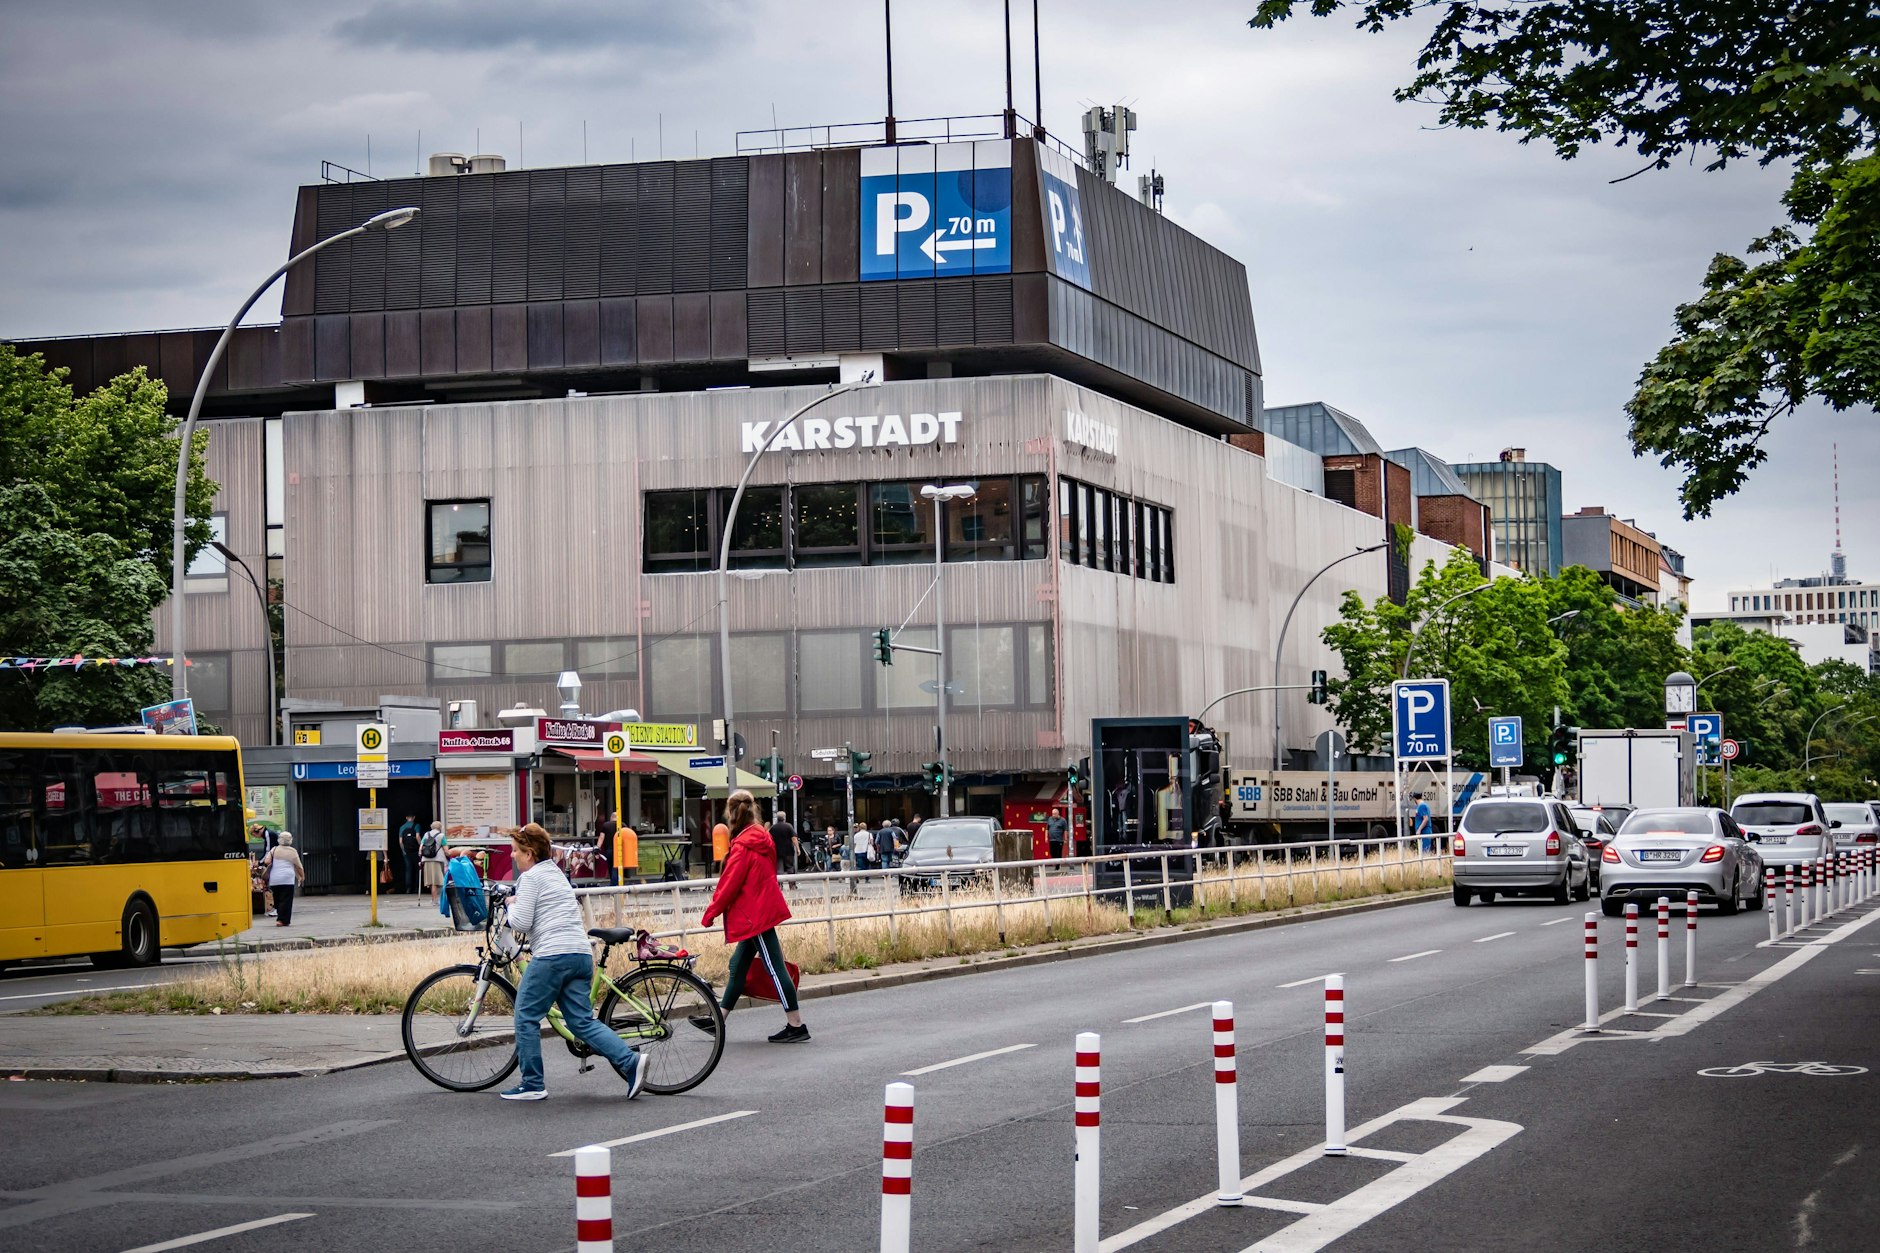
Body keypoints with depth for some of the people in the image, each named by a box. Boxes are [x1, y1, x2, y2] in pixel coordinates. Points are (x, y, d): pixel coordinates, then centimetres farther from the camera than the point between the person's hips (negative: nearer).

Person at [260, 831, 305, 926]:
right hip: (287, 879, -3)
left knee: (277, 900, 13)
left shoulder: (274, 850, 6)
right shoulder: (292, 852, 2)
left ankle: (280, 918, 12)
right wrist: (302, 876, 23)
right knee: (286, 900, -2)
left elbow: (266, 862, -2)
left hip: (274, 879, 3)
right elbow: (299, 866, 8)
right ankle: (282, 920, -9)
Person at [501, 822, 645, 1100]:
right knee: (582, 1022, 6)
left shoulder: (530, 877, -3)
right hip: (581, 953, 9)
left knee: (526, 1017, 4)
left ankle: (533, 1085, 7)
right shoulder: (556, 872, 25)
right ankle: (630, 1061, -10)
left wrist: (511, 905, 9)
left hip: (553, 955, -9)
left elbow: (520, 923, -10)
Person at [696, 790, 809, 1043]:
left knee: (775, 968, -6)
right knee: (737, 967, 16)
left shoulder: (744, 846, -18)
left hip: (755, 915, -10)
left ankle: (796, 1025, -3)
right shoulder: (762, 838, 9)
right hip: (763, 909, 10)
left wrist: (710, 913, -5)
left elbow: (730, 883, -16)